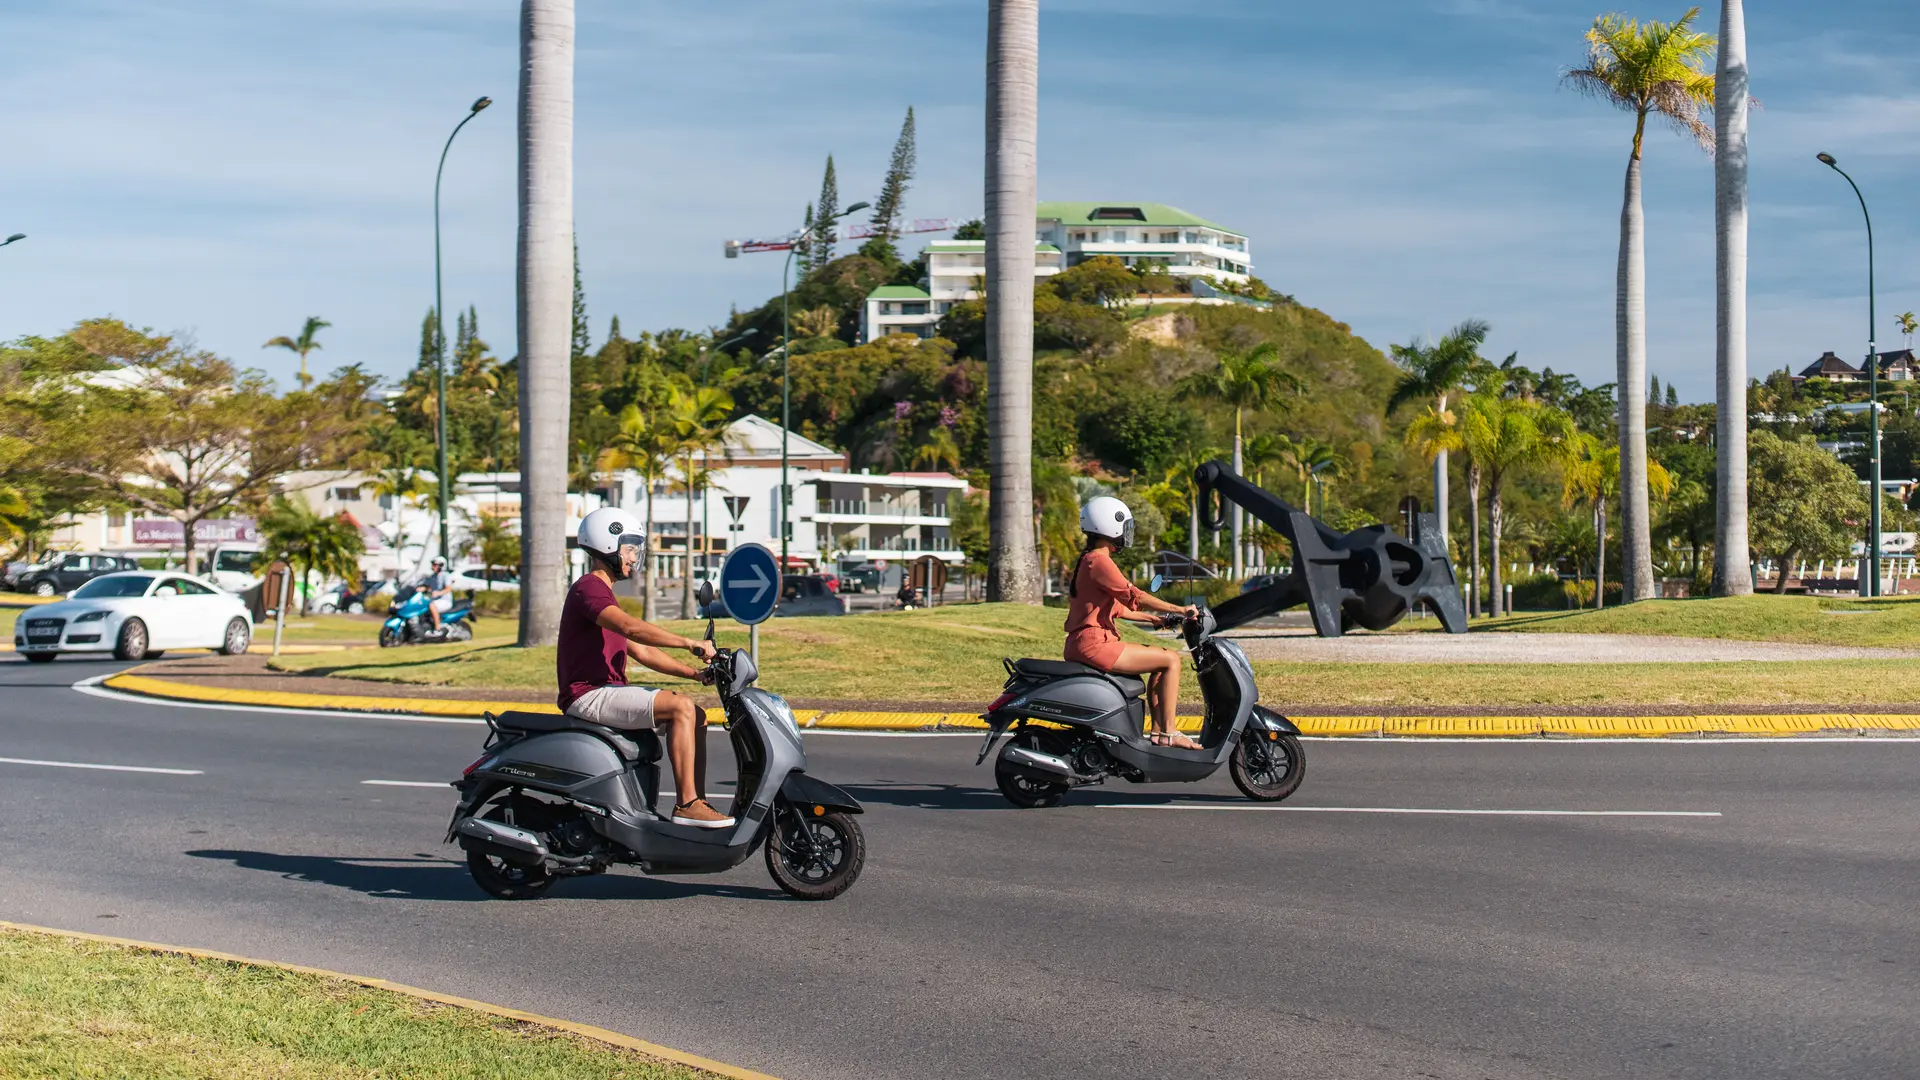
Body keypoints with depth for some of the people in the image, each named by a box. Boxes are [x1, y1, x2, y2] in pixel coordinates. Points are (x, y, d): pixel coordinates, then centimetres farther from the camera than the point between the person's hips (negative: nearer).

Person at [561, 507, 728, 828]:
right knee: (681, 708, -23)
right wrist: (689, 643, -31)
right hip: (588, 695, -10)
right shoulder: (588, 588, -10)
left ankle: (696, 804, -1)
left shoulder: (604, 595, 24)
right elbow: (630, 627, -28)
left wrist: (695, 673, 12)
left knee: (696, 716, 4)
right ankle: (687, 805, -25)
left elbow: (642, 652, 23)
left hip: (608, 691, 10)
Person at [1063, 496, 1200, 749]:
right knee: (1171, 660, -7)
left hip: (1081, 644, 11)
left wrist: (1152, 619, 22)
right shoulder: (1099, 561, -13)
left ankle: (1158, 730, 16)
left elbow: (1115, 607, 24)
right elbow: (1134, 597, -18)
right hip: (1094, 644, -11)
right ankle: (1168, 732, -7)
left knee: (1160, 662, 20)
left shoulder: (1087, 561, 19)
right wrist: (1180, 610, -12)